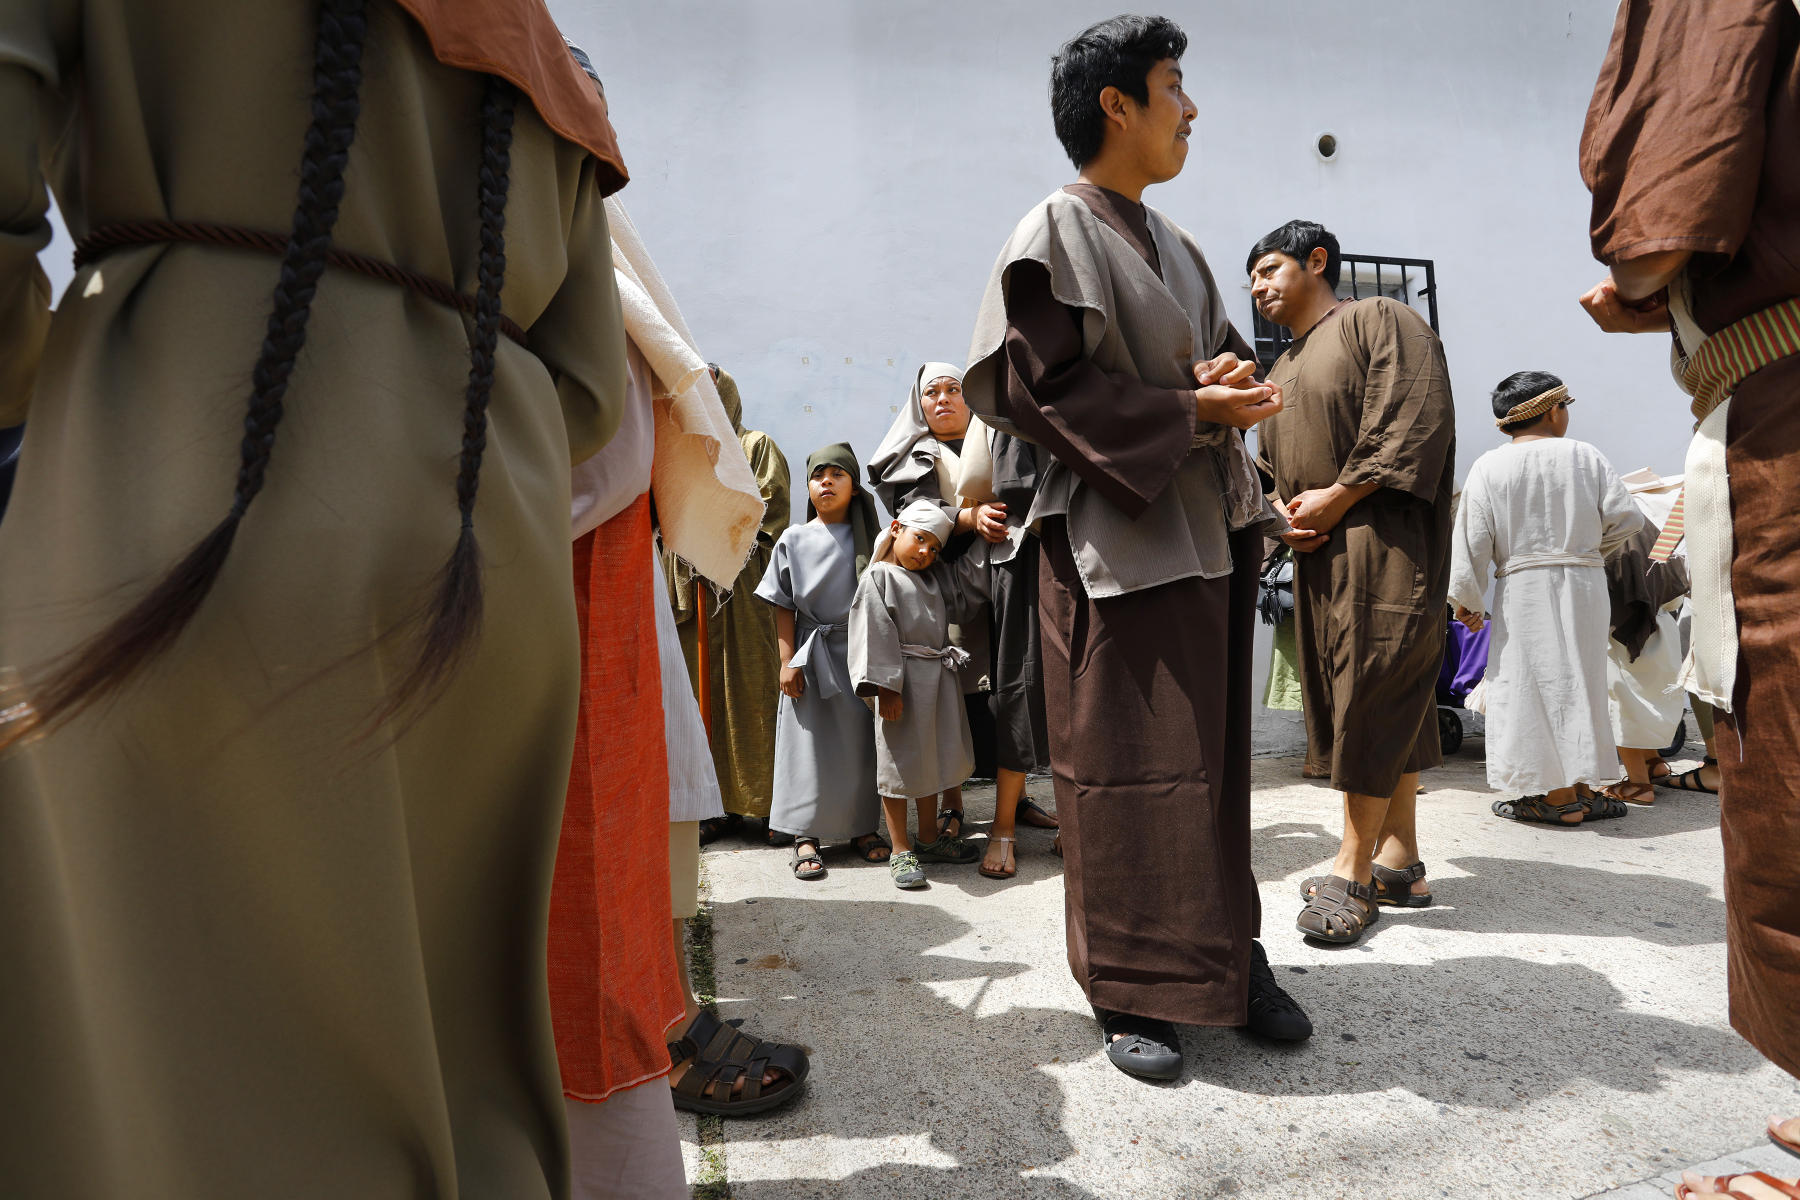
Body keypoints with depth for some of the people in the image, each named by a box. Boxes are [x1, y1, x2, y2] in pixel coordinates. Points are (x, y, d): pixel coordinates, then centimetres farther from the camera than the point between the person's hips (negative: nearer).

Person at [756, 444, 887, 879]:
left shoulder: (867, 539, 4)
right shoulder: (793, 540, 3)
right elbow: (784, 607, 2)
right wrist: (787, 660, -3)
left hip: (860, 652, 1)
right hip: (811, 655, -1)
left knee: (861, 743, 7)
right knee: (809, 744, 2)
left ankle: (863, 828, 21)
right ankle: (806, 835, 12)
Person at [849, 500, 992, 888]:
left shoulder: (936, 577, 15)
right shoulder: (878, 578, -8)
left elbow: (972, 588, 17)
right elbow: (875, 634, -14)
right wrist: (885, 687, -21)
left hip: (939, 679, 8)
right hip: (902, 681, -8)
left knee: (933, 761, 16)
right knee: (899, 763, 0)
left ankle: (929, 838, 31)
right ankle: (901, 850, 11)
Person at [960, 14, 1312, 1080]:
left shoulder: (1176, 249, 20)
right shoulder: (1055, 237, -4)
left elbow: (1227, 354, 25)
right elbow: (1041, 388, -13)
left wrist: (1233, 380, 0)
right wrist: (1190, 412, -15)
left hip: (1209, 529, 8)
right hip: (1118, 536, -8)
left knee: (1214, 755, 11)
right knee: (1126, 765, -3)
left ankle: (1228, 957, 25)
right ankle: (1132, 992, 11)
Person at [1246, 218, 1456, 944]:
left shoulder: (1379, 320, 1)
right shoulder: (1279, 375, 25)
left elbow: (1415, 422, -12)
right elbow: (1267, 466, 25)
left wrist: (1336, 499, -14)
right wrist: (1279, 512, 3)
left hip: (1382, 542, -8)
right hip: (1319, 554, 8)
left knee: (1375, 694, -10)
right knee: (1348, 698, 6)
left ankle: (1355, 868, -5)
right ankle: (1399, 860, 13)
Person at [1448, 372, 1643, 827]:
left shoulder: (1489, 467, -3)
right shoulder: (1585, 456, 2)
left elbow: (1473, 540, -4)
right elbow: (1626, 516, 3)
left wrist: (1467, 599, 3)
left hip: (1522, 589, -3)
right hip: (1584, 585, 3)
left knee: (1535, 688, 1)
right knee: (1580, 681, 12)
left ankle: (1558, 796, 3)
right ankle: (1584, 788, 21)